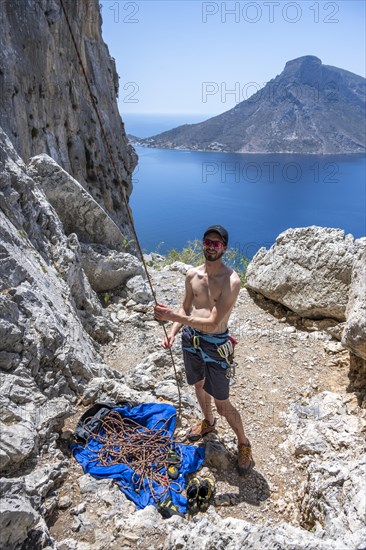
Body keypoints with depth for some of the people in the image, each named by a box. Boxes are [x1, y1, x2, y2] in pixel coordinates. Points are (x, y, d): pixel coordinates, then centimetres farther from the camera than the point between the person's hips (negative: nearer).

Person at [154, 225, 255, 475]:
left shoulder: (231, 281, -23)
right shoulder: (192, 274, -2)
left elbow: (212, 323, -28)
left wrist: (173, 315, -32)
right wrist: (173, 331, -6)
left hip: (214, 344, -6)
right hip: (191, 339, 6)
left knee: (222, 403, 4)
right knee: (199, 385, 27)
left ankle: (243, 443, 31)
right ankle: (208, 422, 55)